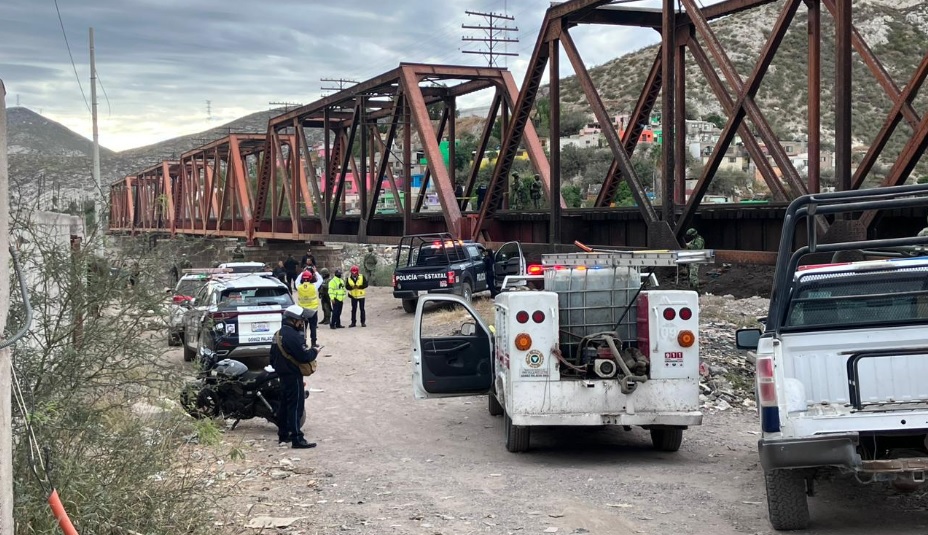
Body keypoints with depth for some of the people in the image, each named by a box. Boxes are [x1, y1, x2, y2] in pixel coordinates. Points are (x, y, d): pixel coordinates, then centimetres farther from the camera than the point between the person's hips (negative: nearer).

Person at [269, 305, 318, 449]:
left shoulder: (279, 334, 10)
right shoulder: (293, 336, -21)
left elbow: (273, 356, 18)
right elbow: (304, 356, -23)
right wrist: (314, 351, -6)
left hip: (283, 374, 10)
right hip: (293, 375, -10)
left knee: (284, 404, 17)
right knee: (296, 406, -9)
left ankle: (283, 434, 25)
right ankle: (297, 439, -10)